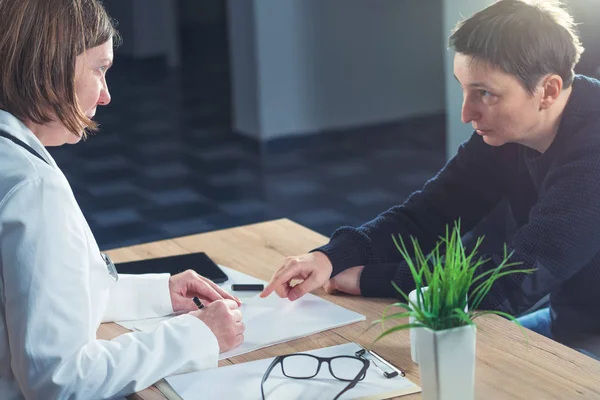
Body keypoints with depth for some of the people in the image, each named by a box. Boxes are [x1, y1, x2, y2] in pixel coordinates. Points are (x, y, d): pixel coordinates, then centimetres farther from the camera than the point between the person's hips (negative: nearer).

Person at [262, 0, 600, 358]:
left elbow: (512, 281, -31)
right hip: (568, 326, 7)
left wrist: (371, 279, -22)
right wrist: (333, 256, -21)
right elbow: (425, 216, -2)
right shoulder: (503, 134, -4)